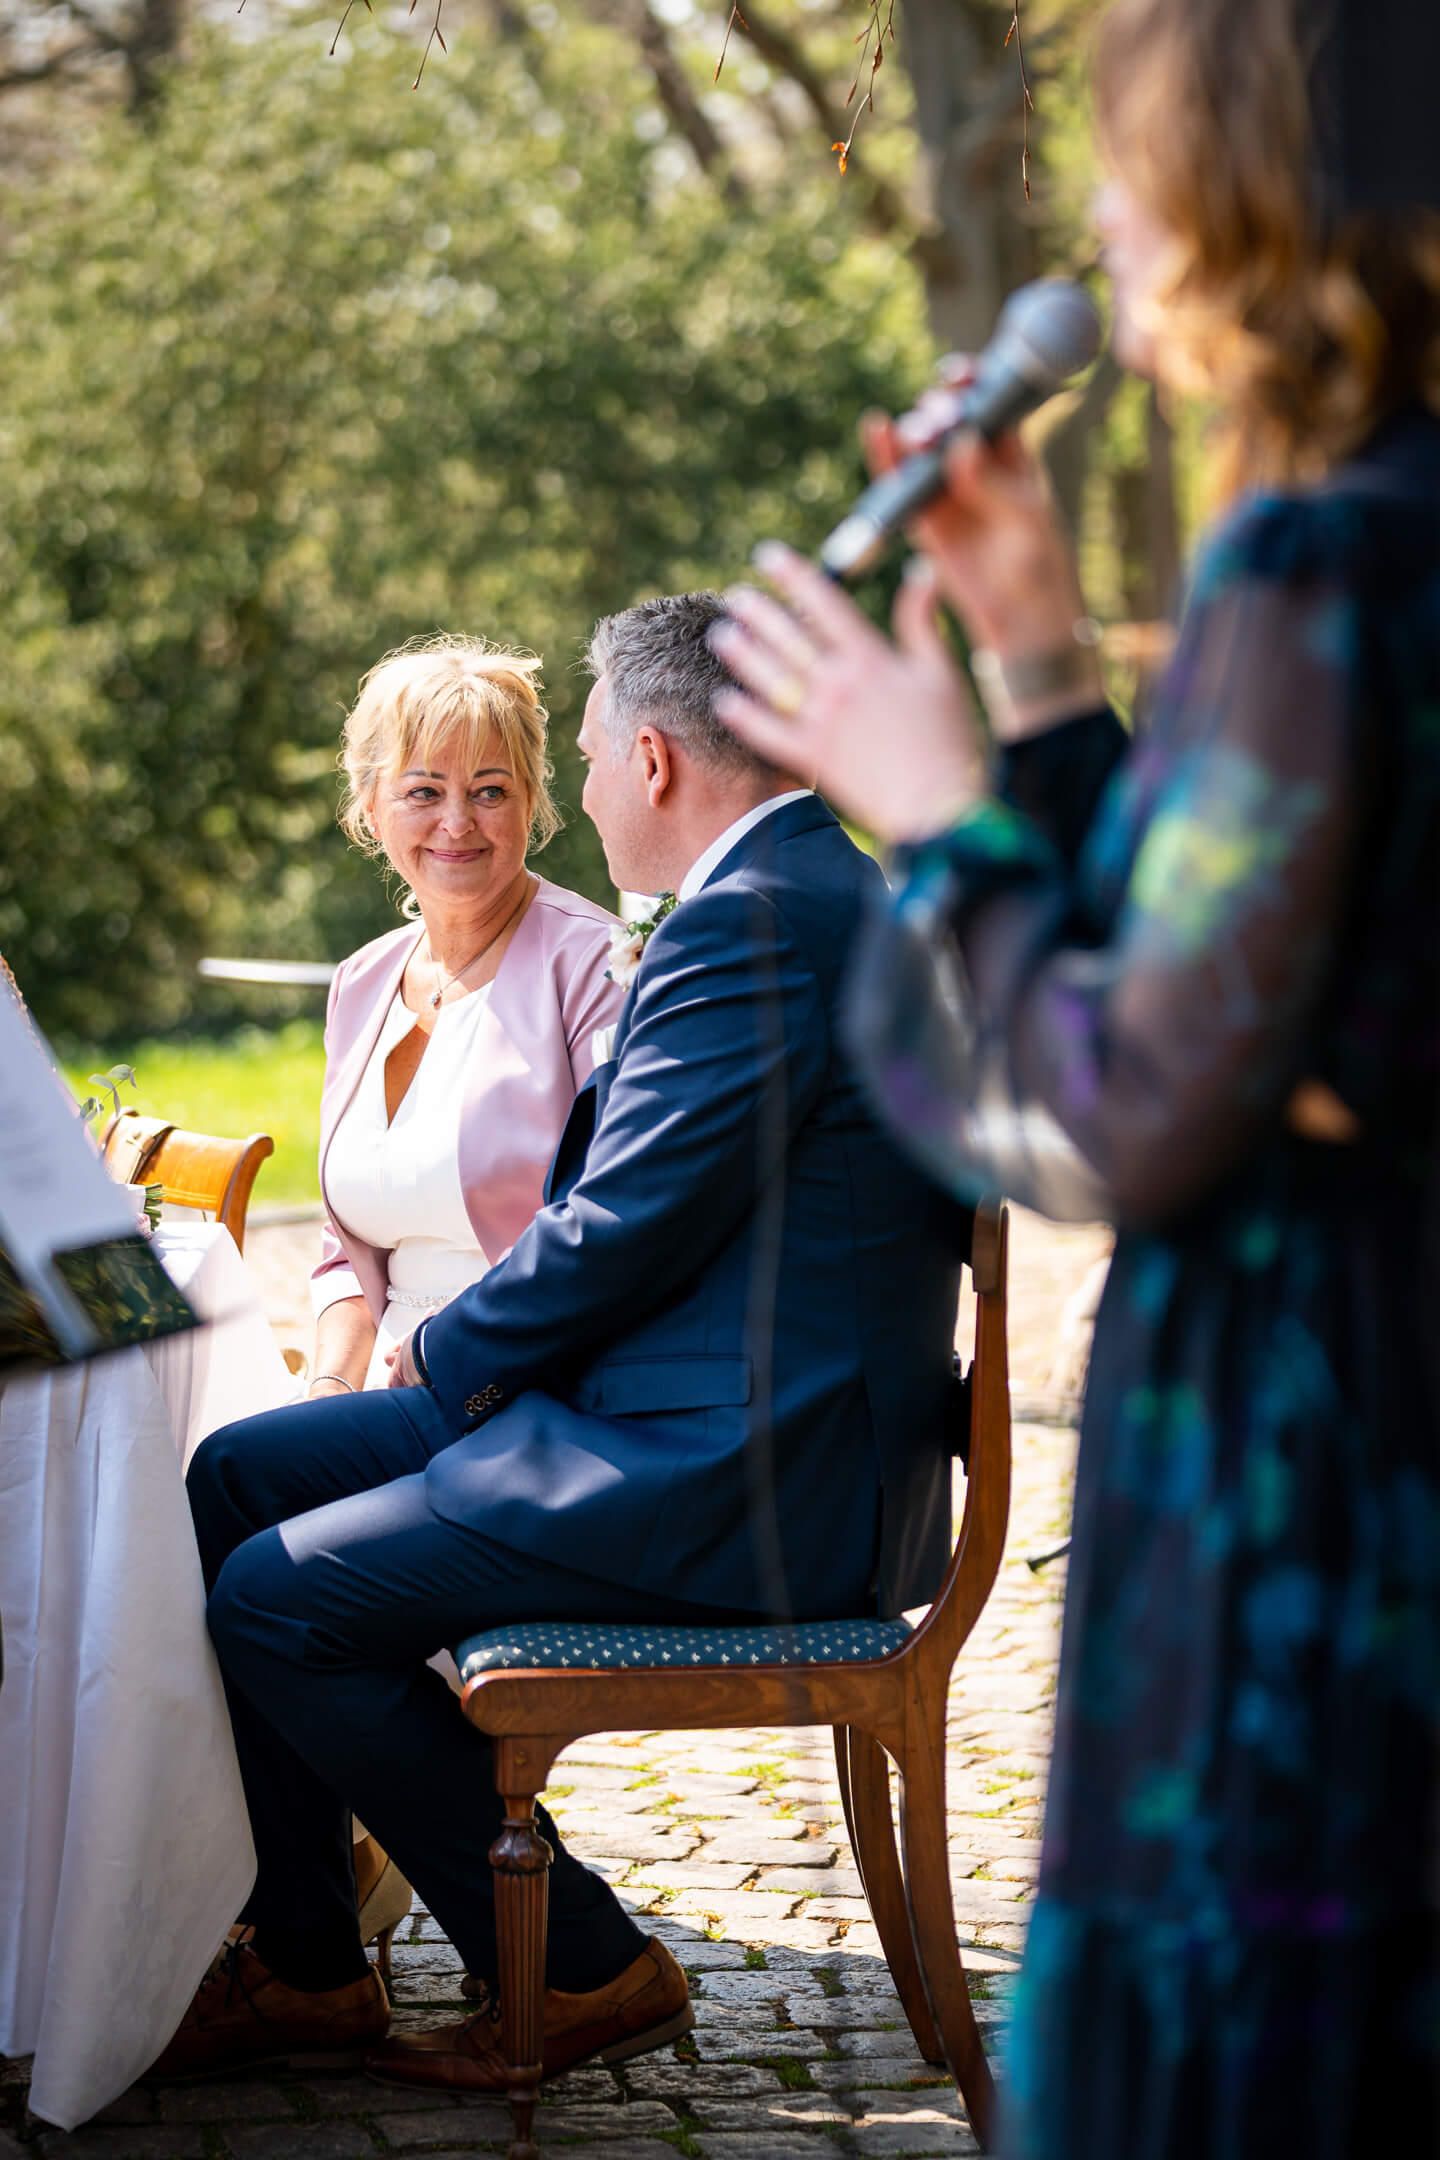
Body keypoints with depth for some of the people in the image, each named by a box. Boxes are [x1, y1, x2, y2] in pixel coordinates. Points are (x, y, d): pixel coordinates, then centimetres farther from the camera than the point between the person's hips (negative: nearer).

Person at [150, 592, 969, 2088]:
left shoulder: (751, 920, -18)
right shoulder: (824, 890, 17)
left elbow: (627, 1227, -20)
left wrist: (450, 1351, -2)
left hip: (732, 1479, -11)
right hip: (719, 1419, 11)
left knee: (276, 1603, -10)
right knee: (235, 1480, 12)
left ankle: (582, 1970, 2)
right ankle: (305, 1963, 17)